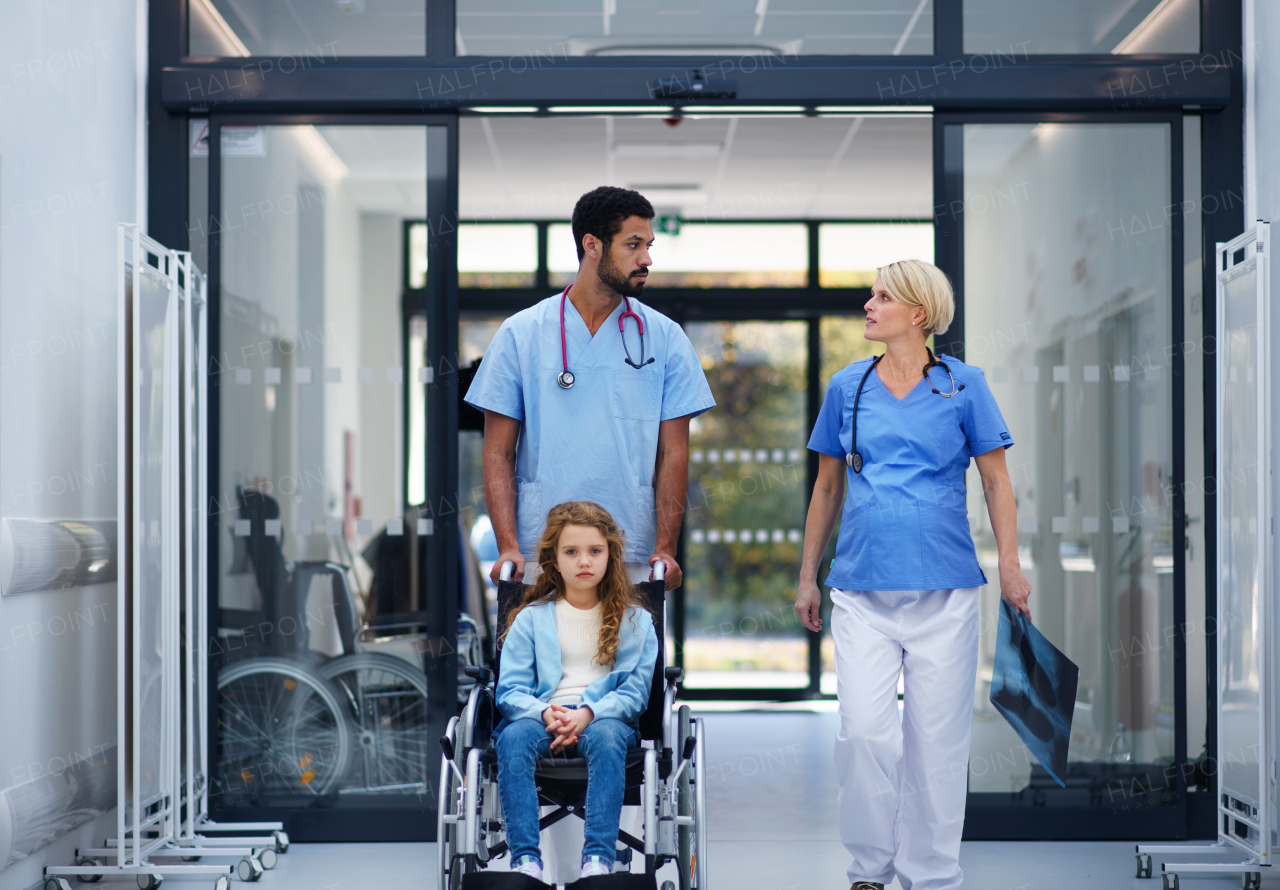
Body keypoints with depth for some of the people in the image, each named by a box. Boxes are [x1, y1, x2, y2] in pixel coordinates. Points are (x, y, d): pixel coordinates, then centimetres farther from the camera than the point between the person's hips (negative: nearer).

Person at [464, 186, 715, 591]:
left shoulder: (665, 338, 8)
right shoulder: (520, 334, 5)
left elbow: (672, 453, 5)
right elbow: (499, 454, 4)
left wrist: (665, 549, -7)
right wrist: (508, 547, -8)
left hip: (632, 563, 1)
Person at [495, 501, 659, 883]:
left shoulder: (634, 621, 13)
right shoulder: (530, 619, 14)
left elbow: (634, 692, 3)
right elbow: (510, 690, 6)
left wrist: (588, 714, -16)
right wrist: (546, 714, -15)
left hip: (606, 718, -1)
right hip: (541, 716, 1)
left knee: (606, 737, -37)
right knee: (512, 740, -33)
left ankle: (598, 859, -44)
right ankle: (525, 859, -40)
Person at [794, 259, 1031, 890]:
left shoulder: (962, 385, 3)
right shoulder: (846, 387, 9)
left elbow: (996, 482, 5)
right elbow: (827, 487, 16)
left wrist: (1010, 567, -5)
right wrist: (808, 576, 16)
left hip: (943, 587, -1)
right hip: (862, 589, 1)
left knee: (937, 736, 2)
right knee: (863, 730, -7)